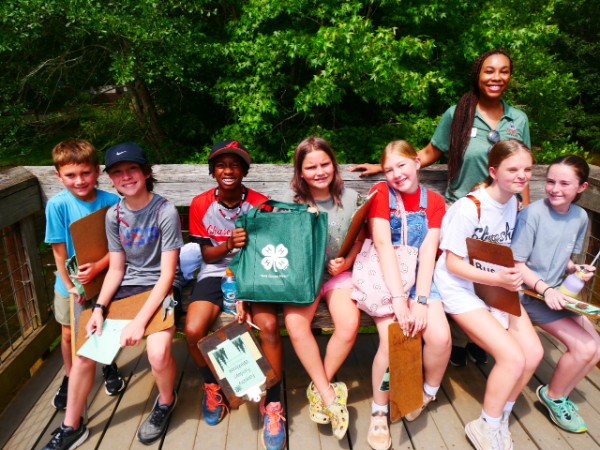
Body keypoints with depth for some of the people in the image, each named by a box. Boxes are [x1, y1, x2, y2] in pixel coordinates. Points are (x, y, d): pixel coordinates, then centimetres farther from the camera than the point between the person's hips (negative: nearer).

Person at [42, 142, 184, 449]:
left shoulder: (166, 212, -16)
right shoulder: (113, 214, 2)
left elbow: (167, 273, -16)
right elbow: (116, 269, 6)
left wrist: (139, 320, -23)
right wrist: (99, 308, -9)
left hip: (160, 287, -5)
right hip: (126, 286, 5)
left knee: (158, 352, -28)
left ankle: (166, 401, 8)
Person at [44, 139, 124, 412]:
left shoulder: (111, 202, -18)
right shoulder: (57, 205, -19)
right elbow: (59, 251, -13)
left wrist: (97, 267, -27)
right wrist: (71, 285, -12)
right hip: (71, 283, 0)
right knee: (69, 334, 16)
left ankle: (109, 367, 44)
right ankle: (70, 378, 40)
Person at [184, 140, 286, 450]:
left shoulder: (260, 204, -8)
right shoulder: (200, 205, -5)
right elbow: (207, 254, 0)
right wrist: (229, 244, -23)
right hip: (216, 273, 2)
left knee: (269, 326, -28)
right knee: (193, 330, -23)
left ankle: (272, 404, -4)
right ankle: (211, 384, 13)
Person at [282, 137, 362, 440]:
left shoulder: (350, 198, 1)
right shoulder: (290, 202, -2)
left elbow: (358, 240, 8)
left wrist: (346, 262, -9)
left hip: (339, 273, 1)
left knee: (349, 325, -27)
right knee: (295, 325, -29)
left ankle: (318, 388, -2)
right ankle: (328, 394, -10)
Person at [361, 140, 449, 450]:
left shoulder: (433, 201, 4)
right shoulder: (380, 193, -5)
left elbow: (428, 253, -7)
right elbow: (383, 244, -18)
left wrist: (421, 301, -19)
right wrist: (399, 298, -27)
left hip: (419, 277, 3)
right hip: (384, 277, -3)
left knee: (440, 338, -19)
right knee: (392, 339, -25)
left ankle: (429, 392, 15)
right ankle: (379, 411, 1)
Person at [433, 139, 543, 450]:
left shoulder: (513, 202, 3)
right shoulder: (469, 208, -21)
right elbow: (453, 263, -18)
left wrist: (511, 273, -6)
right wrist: (497, 279, -28)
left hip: (498, 284, 7)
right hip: (461, 289, -7)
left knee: (533, 352, -7)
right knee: (513, 358, -17)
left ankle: (499, 421, 16)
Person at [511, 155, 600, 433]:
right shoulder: (533, 213, -20)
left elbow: (563, 257, 14)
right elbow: (516, 263, -17)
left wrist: (576, 269, -6)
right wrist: (545, 289, -26)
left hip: (555, 291, 7)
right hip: (528, 292, -7)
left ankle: (559, 395, 25)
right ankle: (553, 395, 14)